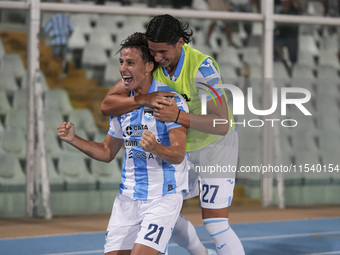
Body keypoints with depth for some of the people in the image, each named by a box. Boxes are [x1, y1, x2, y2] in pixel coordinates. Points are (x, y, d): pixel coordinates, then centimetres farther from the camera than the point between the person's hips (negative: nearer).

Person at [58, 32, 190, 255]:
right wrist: (74, 139, 3)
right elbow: (108, 152, 17)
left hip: (163, 197, -6)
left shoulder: (171, 100, -13)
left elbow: (178, 154, -20)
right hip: (128, 196, 6)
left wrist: (155, 148, -41)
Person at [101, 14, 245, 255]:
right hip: (182, 147, 6)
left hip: (216, 145, -6)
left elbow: (221, 124, -35)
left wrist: (177, 116, -48)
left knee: (215, 224, -14)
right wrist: (145, 99, -37)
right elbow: (107, 105, -19)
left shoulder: (202, 66, -31)